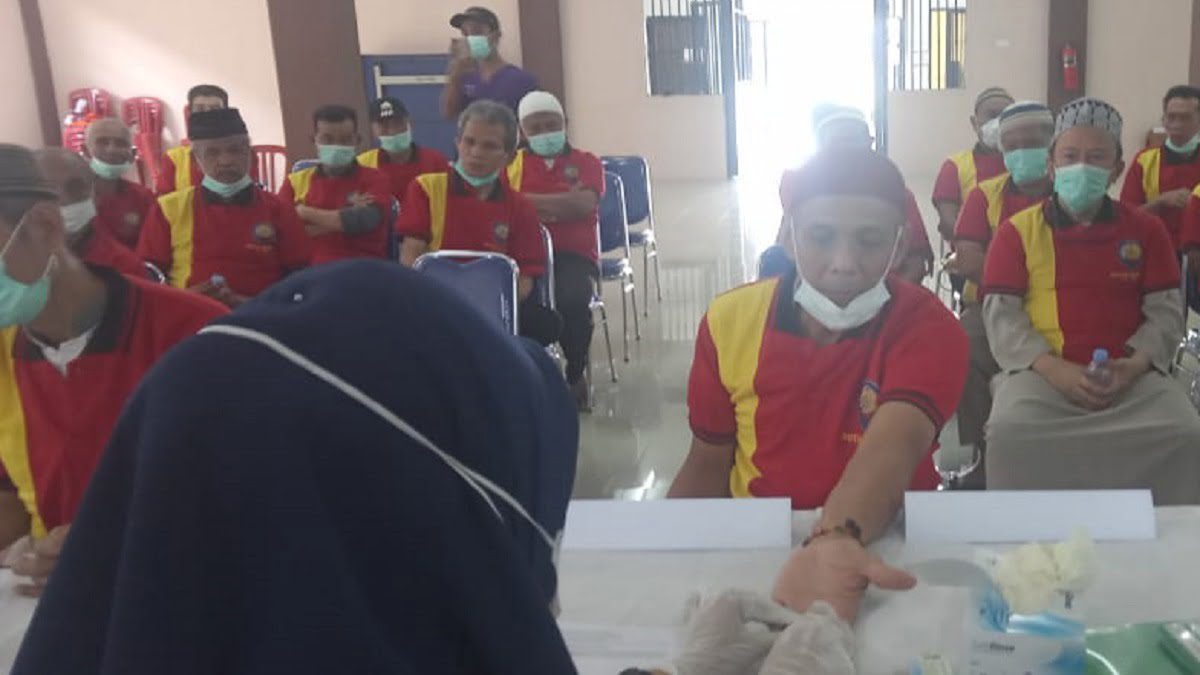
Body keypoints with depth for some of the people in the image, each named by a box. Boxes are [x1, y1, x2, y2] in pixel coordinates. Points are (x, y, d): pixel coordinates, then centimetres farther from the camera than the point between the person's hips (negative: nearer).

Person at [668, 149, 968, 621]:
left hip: (885, 548, -3)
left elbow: (893, 446, -31)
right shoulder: (728, 321, -3)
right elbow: (707, 468, 7)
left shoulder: (928, 328, -12)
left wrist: (835, 540, -51)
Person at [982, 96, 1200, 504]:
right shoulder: (1017, 231, 9)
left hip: (1132, 376, 2)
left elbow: (1167, 310, 10)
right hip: (1043, 373, -2)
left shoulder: (1146, 230, 15)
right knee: (1010, 432, -32)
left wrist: (1135, 364, -11)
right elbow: (1001, 313, 0)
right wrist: (1054, 369, -15)